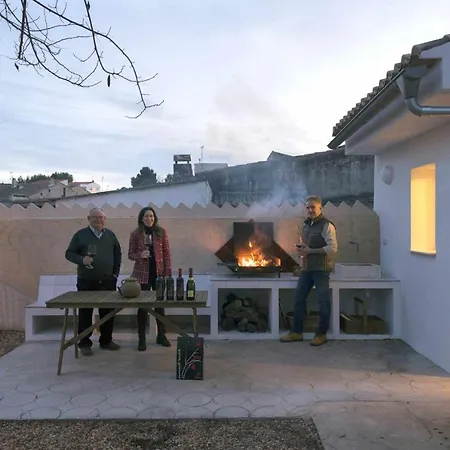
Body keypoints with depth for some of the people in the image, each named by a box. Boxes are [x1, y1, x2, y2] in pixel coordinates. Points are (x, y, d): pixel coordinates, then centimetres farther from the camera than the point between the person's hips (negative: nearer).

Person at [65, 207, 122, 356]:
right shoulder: (80, 235, -2)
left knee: (108, 312, 9)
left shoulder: (110, 235, 9)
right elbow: (69, 253, -1)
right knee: (85, 312, 3)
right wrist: (81, 259, -20)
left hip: (107, 281, 3)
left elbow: (118, 254, 17)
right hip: (86, 282, -3)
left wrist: (116, 272, 10)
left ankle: (106, 341, 23)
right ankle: (85, 344, 14)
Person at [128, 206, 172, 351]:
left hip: (159, 273, 1)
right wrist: (140, 255, -19)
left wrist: (168, 272, -4)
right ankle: (142, 339, 15)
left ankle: (161, 335, 25)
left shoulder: (161, 232, 0)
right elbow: (130, 254, 3)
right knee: (142, 306, 4)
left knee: (160, 304, 11)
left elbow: (167, 253, 1)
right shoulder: (135, 234, -1)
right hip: (142, 274, -1)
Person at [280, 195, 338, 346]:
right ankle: (297, 332, 19)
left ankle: (321, 334, 14)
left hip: (321, 269, -8)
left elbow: (333, 248, -20)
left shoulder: (326, 225, -11)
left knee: (323, 301, 2)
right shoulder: (306, 224, 13)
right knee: (298, 299, 9)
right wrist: (301, 248, 2)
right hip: (306, 268, 8)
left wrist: (310, 251, -19)